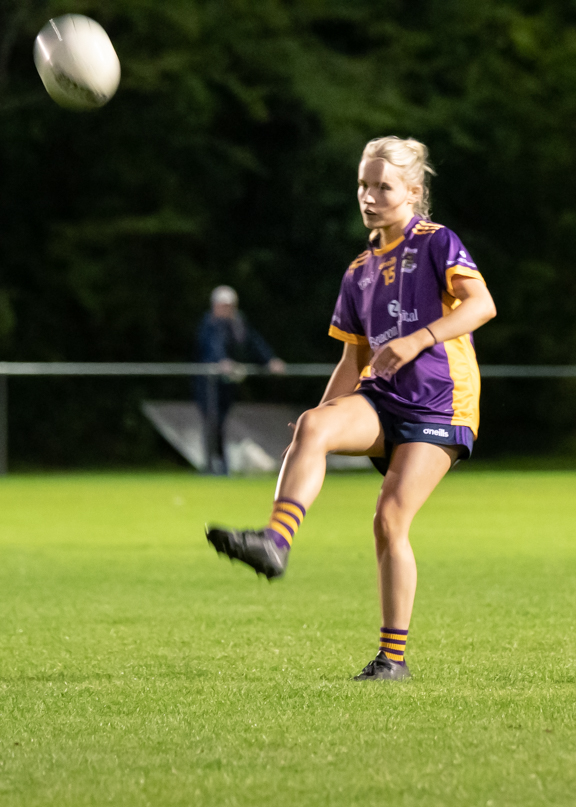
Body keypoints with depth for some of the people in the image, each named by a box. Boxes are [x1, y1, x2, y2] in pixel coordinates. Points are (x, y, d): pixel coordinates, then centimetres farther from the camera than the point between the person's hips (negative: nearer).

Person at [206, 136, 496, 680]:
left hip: (437, 405, -5)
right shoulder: (360, 272, 17)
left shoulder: (436, 243, -1)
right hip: (380, 400, 5)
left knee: (390, 521, -14)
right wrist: (324, 417, 9)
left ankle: (394, 656, -4)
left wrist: (418, 340, -26)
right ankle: (274, 542, -43)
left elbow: (482, 304, -15)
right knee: (313, 426, -26)